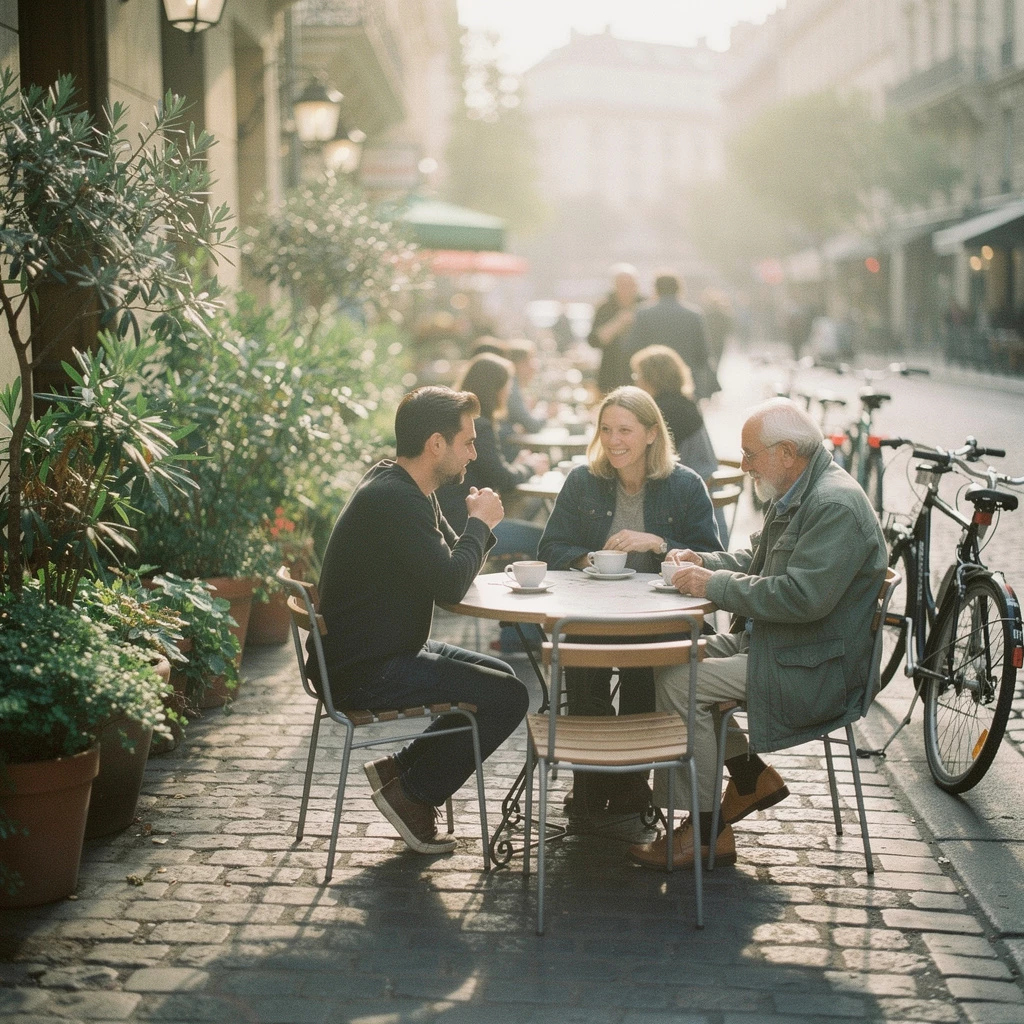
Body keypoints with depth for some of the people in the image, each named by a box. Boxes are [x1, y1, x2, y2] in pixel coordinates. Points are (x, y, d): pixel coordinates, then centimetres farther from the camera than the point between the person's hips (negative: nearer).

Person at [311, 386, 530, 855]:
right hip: (362, 672, -11)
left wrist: (478, 525, -5)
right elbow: (450, 584, -27)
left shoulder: (412, 491, 11)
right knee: (509, 697, -12)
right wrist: (479, 523, -11)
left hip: (387, 651, 11)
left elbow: (451, 565, 15)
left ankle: (402, 766, 18)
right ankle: (413, 793, 1)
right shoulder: (391, 498, -23)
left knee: (499, 673, 21)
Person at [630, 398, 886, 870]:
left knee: (678, 683, -19)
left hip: (813, 669, -11)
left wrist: (714, 586, -22)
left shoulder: (837, 506, -22)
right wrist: (705, 562, 4)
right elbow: (757, 561, 23)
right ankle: (750, 776, 13)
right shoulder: (797, 494, 11)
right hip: (766, 643, 11)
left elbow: (803, 597, -30)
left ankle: (707, 832, -9)